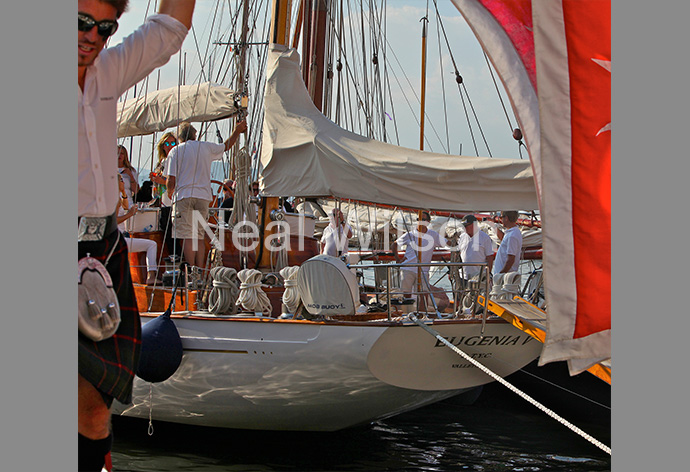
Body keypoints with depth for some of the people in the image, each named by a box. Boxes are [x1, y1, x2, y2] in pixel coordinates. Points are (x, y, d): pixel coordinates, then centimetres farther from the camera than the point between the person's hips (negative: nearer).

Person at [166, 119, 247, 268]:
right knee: (199, 236, 9)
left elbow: (171, 180, -3)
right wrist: (237, 131, 43)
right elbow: (226, 146, 30)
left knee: (187, 237, -6)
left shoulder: (176, 151, 2)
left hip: (183, 196, -3)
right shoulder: (206, 147, 11)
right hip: (203, 197, 4)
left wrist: (170, 194, 15)